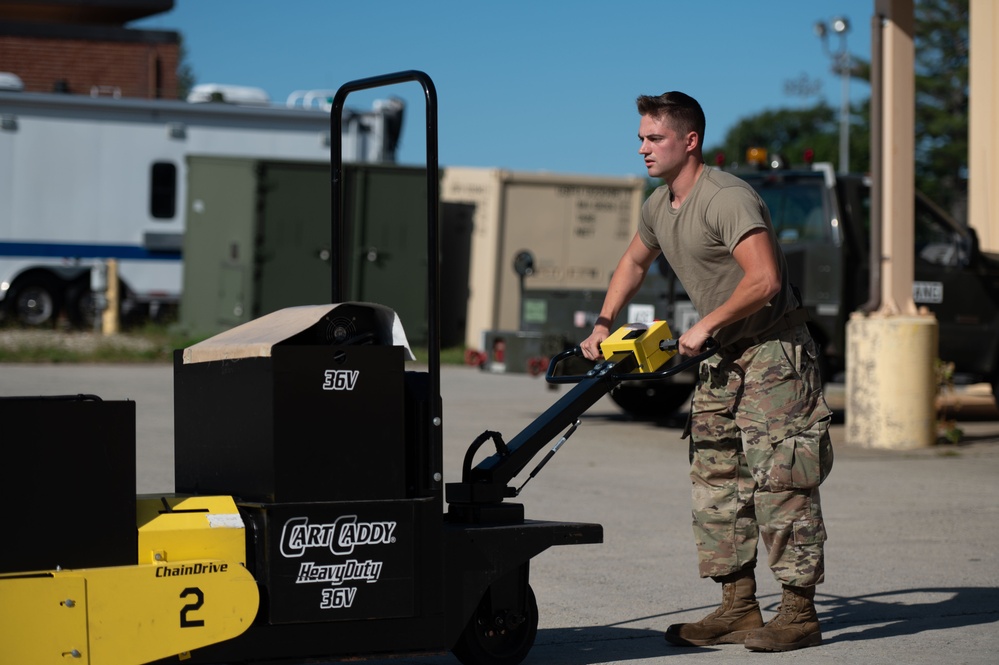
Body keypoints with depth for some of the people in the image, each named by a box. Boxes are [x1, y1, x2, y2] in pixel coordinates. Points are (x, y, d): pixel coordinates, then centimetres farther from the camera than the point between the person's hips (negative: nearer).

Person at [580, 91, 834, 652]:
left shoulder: (728, 198, -20)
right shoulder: (659, 206, 10)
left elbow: (764, 279, -30)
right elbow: (635, 262, 30)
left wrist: (705, 326, -19)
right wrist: (603, 326, 22)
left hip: (775, 352, -10)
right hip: (723, 359, 10)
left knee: (778, 481, -8)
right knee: (716, 482, 8)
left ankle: (799, 613, -2)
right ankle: (739, 608, 13)